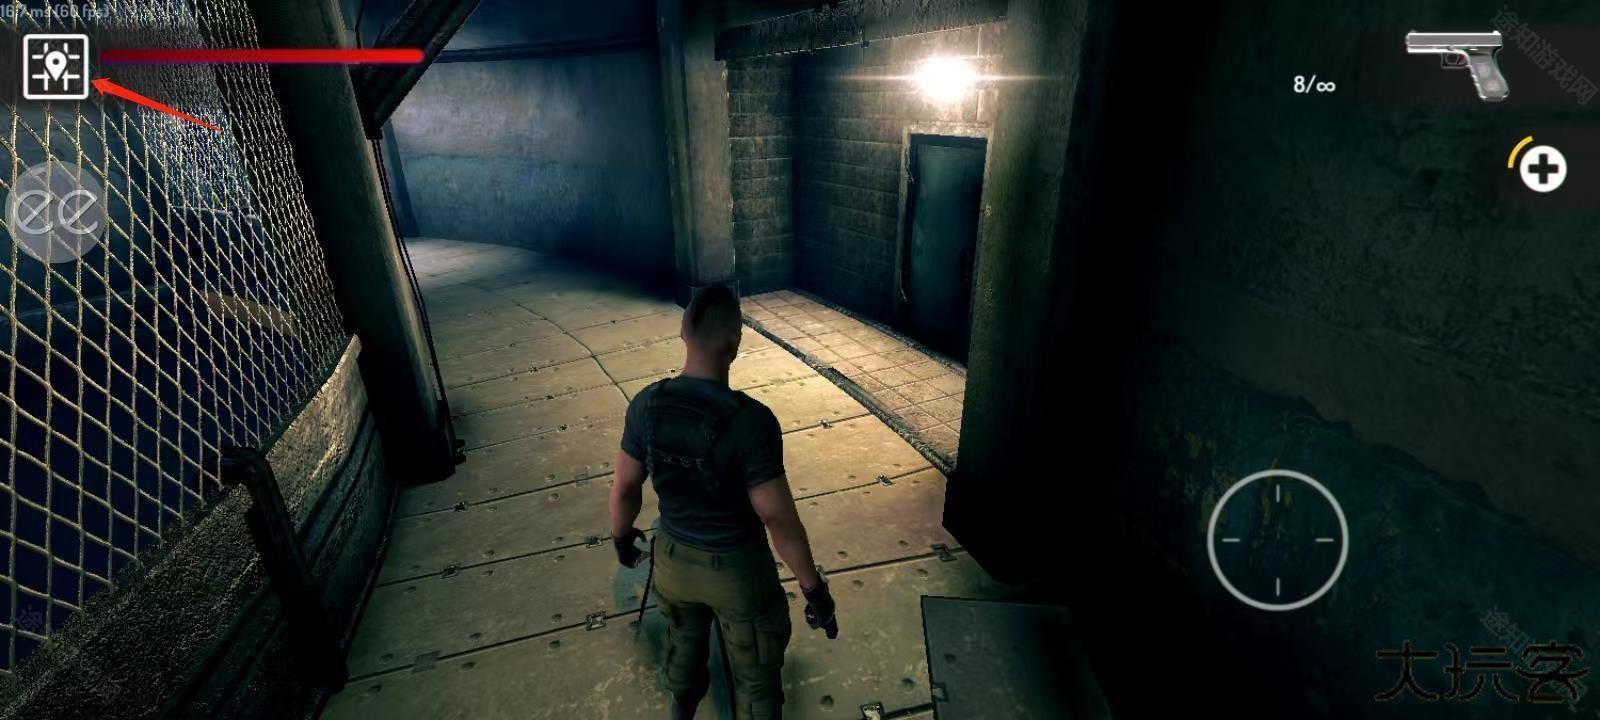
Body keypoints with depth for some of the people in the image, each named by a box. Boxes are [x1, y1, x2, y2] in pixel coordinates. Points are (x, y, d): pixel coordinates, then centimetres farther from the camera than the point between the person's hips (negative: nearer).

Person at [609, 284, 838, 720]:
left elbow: (624, 488, -4)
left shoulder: (646, 405, -16)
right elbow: (778, 518, -25)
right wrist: (814, 588, -11)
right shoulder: (751, 420, -31)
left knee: (684, 636, 35)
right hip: (737, 568, -5)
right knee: (755, 673, 21)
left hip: (673, 557, 6)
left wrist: (621, 537, 16)